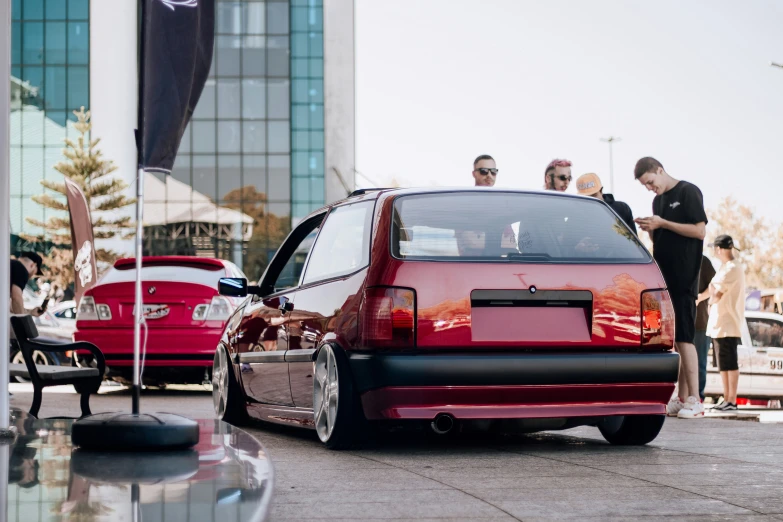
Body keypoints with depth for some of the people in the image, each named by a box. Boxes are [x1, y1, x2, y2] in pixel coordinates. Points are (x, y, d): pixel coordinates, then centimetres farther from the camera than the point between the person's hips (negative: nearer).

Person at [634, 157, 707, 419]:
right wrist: (650, 229, 1)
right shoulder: (658, 201, 19)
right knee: (673, 338, 4)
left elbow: (699, 231, -12)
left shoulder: (688, 192, -4)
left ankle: (694, 400, -10)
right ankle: (682, 398, 6)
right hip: (664, 277, 7)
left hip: (684, 279, -7)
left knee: (683, 336, -11)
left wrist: (662, 224, -15)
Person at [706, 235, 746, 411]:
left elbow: (716, 296, -18)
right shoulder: (728, 267, 16)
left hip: (727, 325, -10)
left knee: (730, 364, -7)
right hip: (720, 323, 10)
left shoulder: (732, 269, -16)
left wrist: (711, 286, -1)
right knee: (724, 364, 13)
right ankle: (726, 399, 19)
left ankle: (732, 401, -6)